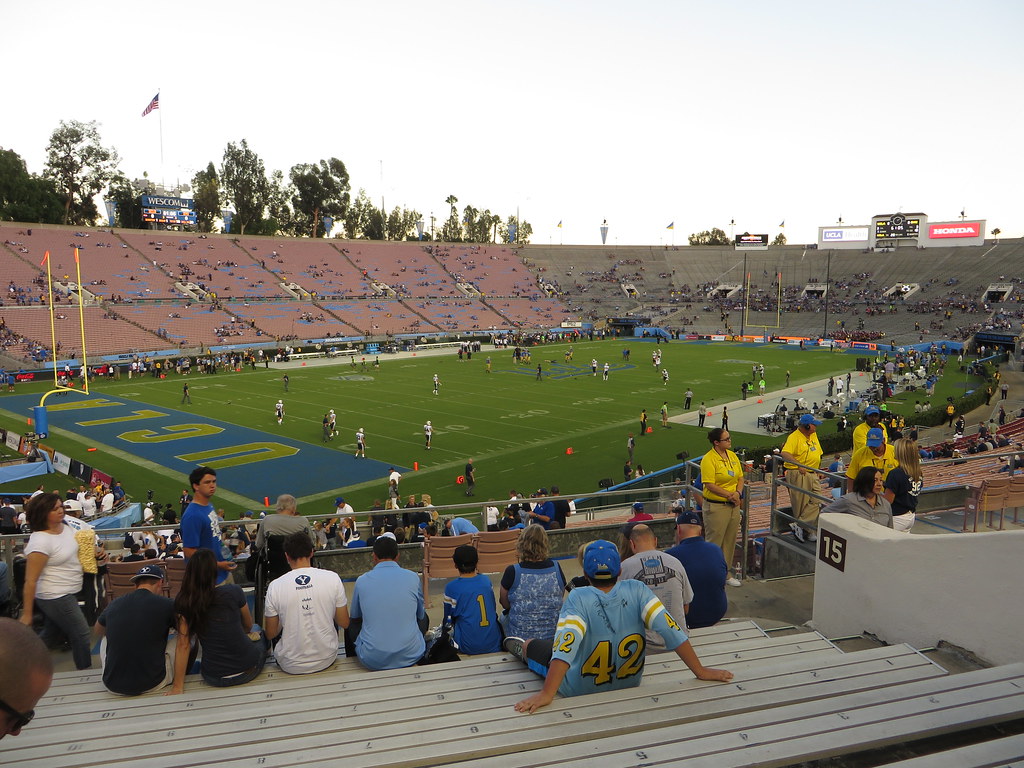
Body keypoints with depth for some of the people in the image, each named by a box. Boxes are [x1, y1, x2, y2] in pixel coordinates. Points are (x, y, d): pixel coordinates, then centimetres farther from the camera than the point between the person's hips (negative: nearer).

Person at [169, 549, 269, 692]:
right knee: (260, 633, 31)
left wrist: (178, 686, 1)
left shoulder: (183, 603, -8)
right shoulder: (234, 591, -13)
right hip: (248, 670, -2)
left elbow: (183, 645, -7)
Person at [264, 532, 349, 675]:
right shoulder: (332, 578, -11)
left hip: (291, 666, 0)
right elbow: (344, 623, -4)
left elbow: (271, 634, -3)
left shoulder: (275, 586, -12)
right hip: (326, 661, 1)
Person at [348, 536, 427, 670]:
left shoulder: (362, 580, -4)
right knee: (424, 618, 29)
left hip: (372, 661, 0)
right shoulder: (413, 578, -3)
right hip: (411, 656, 1)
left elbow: (354, 616, 14)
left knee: (350, 623, 27)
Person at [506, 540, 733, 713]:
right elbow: (670, 629, -20)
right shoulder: (636, 590, -17)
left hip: (580, 691, -3)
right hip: (629, 684, 4)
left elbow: (565, 646, -34)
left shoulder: (578, 598, -26)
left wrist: (546, 694, -33)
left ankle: (520, 648, 56)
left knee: (532, 645, 24)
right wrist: (700, 671, -12)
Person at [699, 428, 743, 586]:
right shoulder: (708, 459, -16)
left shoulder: (732, 456, 8)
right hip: (716, 506, -7)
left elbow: (740, 478, 12)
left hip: (733, 506, 7)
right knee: (714, 542, 0)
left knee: (730, 542, 16)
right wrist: (729, 495, -19)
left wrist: (738, 493, -6)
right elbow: (710, 485, -19)